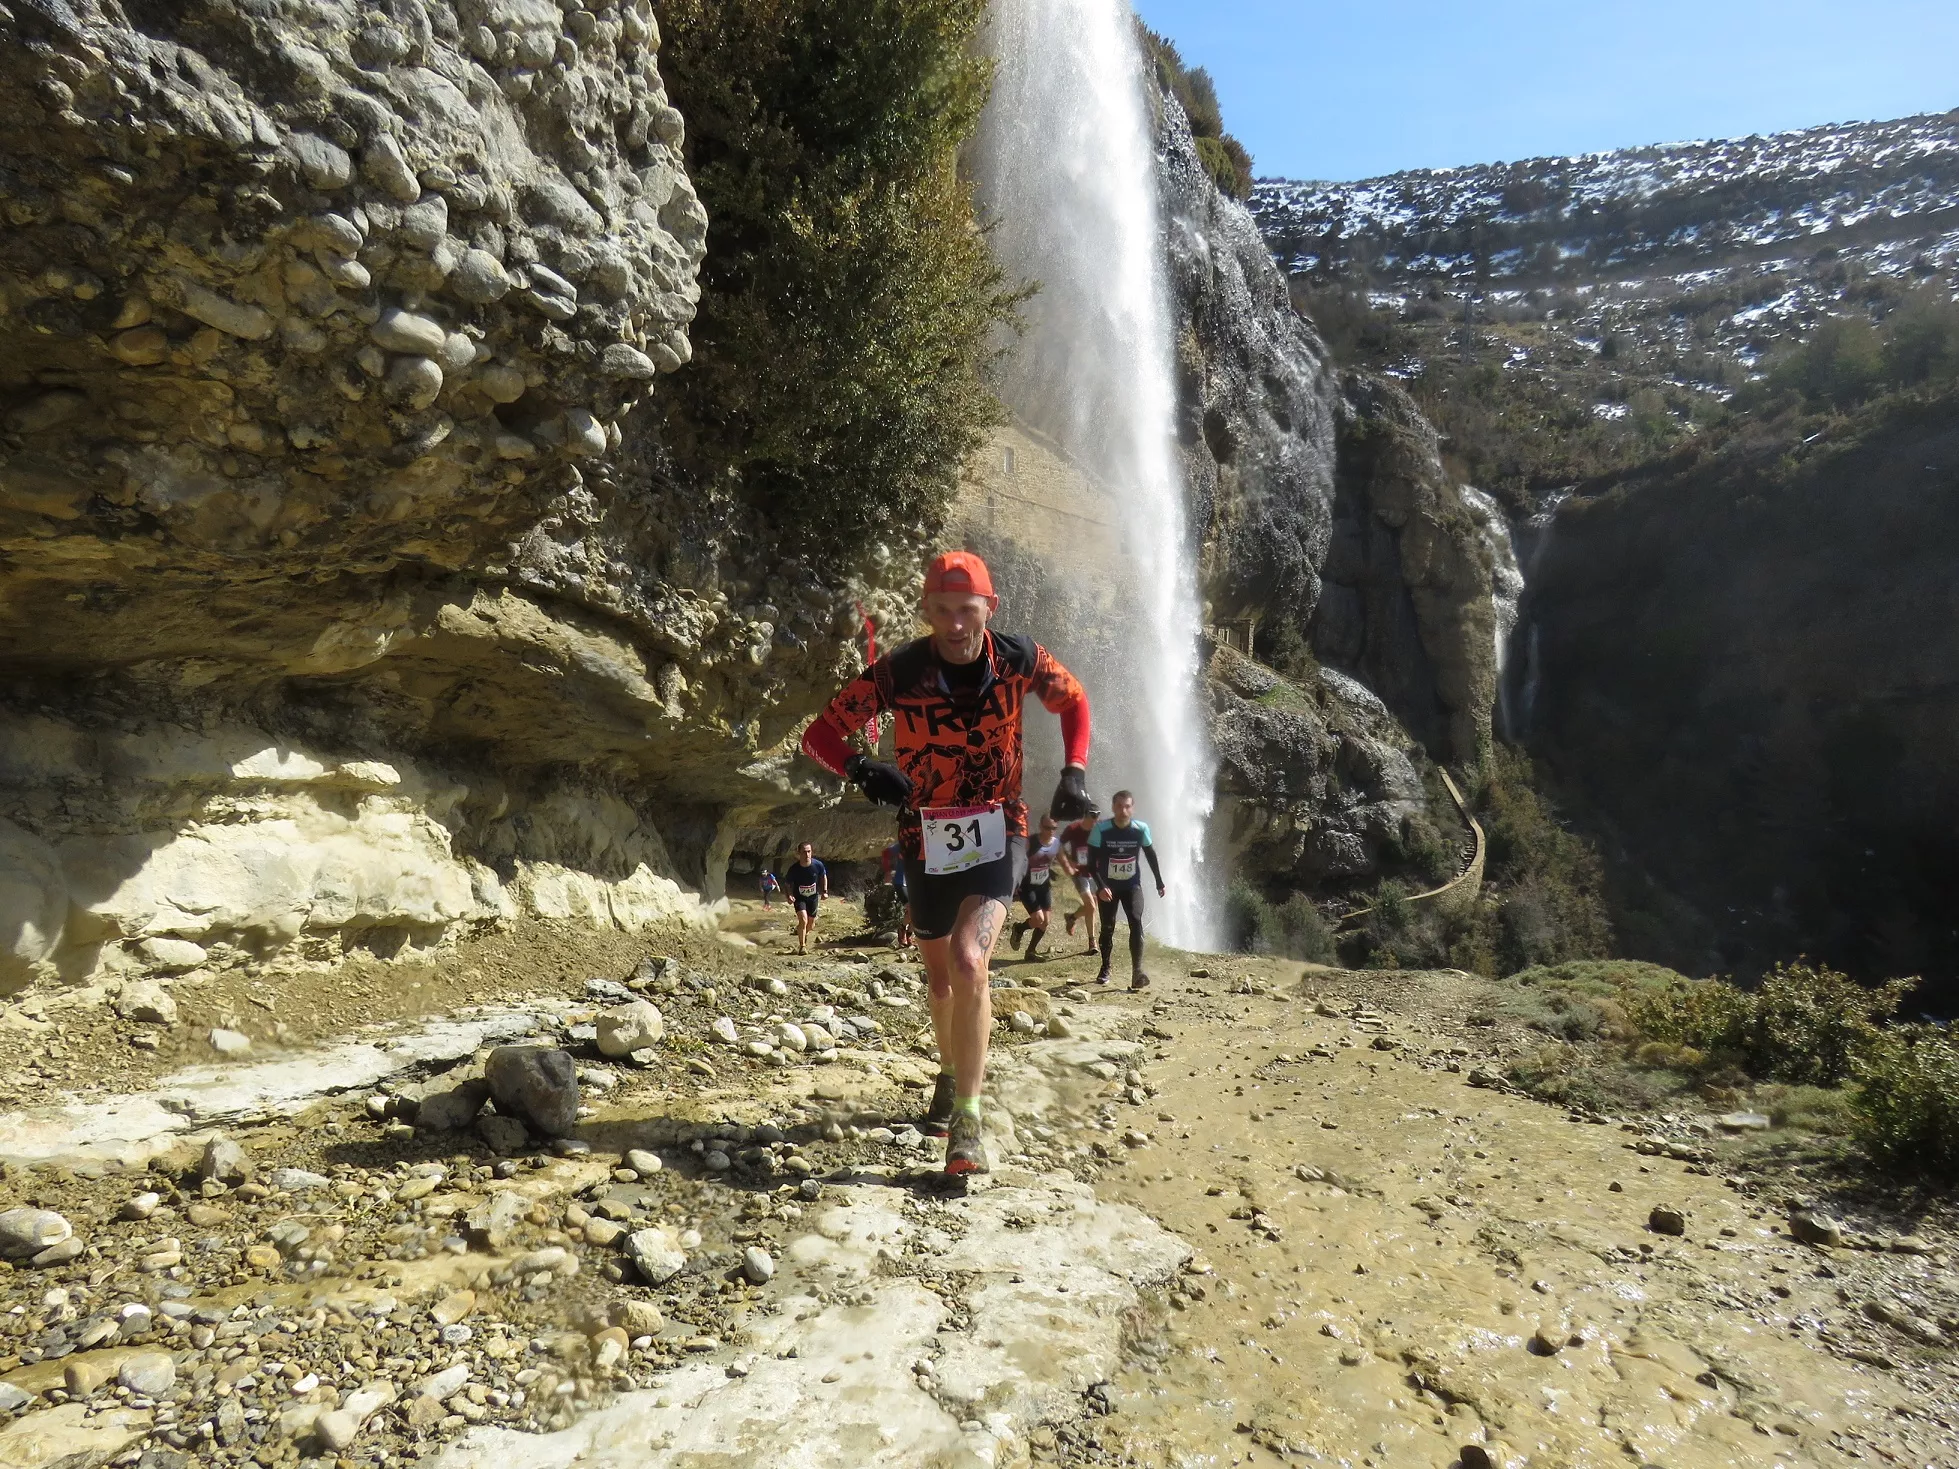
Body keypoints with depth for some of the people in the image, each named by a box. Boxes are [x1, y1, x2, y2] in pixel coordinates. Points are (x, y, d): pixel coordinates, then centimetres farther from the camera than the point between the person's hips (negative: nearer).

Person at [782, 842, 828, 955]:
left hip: (813, 897, 3)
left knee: (811, 924, 15)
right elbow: (787, 883, -8)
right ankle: (802, 946, -10)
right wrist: (789, 896, -23)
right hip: (799, 898, -3)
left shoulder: (818, 865, -19)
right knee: (803, 920, -23)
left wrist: (825, 891, -4)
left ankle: (804, 934, 49)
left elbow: (824, 876, 2)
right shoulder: (794, 869, -25)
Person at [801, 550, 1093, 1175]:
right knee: (941, 975, 19)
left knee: (968, 960, -25)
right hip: (926, 839, 2)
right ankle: (952, 1076, 48)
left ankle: (967, 1118, -13)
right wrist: (860, 769, -34)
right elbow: (819, 735, -13)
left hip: (998, 834, -1)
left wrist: (1075, 772, -7)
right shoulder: (898, 670, -15)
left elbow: (1074, 702, 9)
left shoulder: (1020, 659, -11)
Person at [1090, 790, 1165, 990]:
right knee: (1107, 928, 7)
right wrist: (1100, 887, -25)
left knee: (1136, 923, -16)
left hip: (1132, 886, 0)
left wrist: (1159, 882, 11)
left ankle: (1137, 972, -20)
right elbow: (1092, 861, -14)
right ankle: (1105, 969, 25)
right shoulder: (1101, 829, -17)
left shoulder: (1141, 829, -11)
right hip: (1107, 887, 0)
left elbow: (1151, 855, 5)